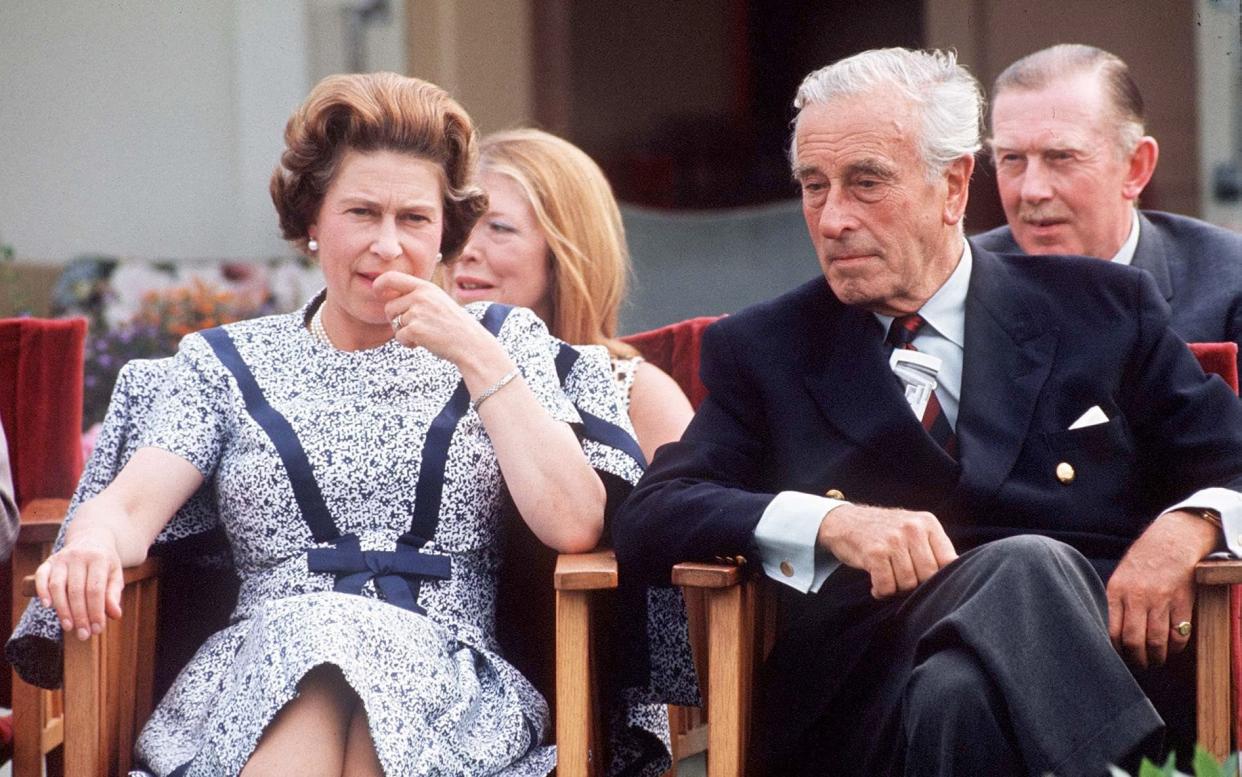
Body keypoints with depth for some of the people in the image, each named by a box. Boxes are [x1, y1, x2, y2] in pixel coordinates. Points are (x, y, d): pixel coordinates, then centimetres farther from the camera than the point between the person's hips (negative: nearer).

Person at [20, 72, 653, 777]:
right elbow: (134, 505, 4)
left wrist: (476, 357, -2)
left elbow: (575, 526, 2)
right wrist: (92, 543, -21)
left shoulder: (501, 341, 17)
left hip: (450, 689, 0)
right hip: (264, 660, 0)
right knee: (307, 634, -37)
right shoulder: (226, 363, 19)